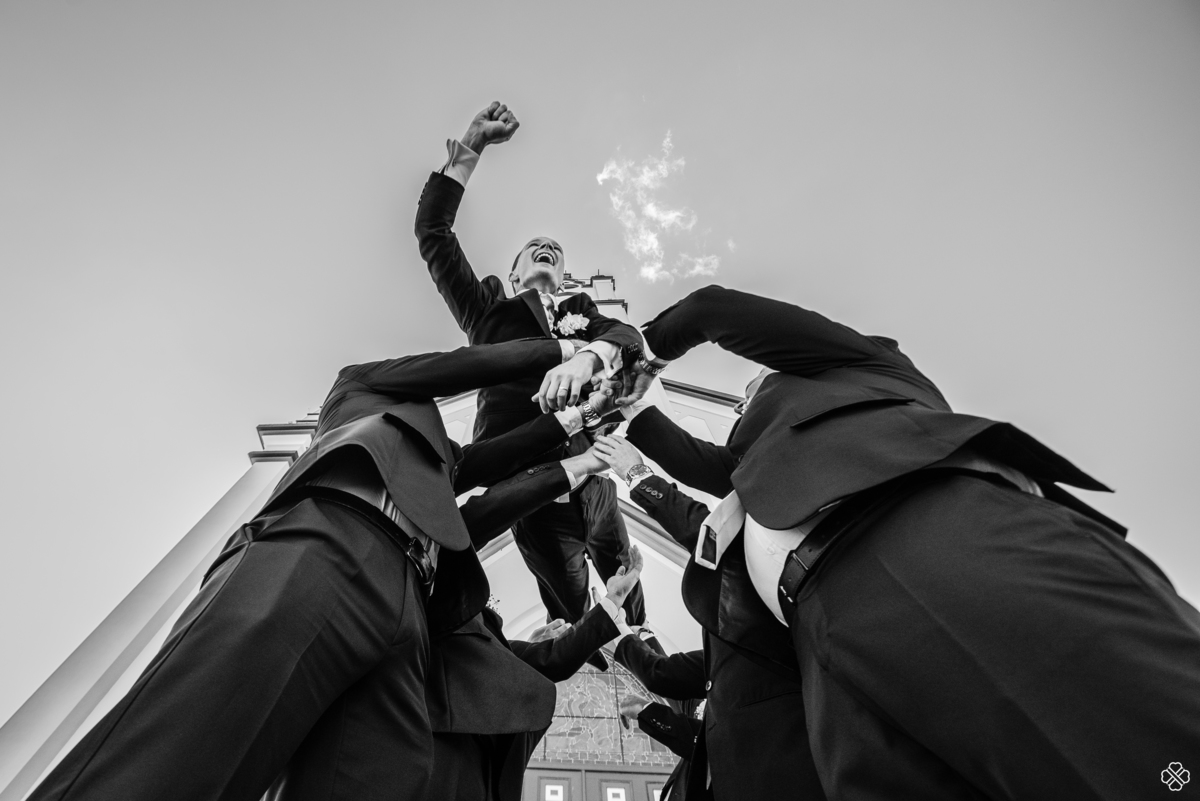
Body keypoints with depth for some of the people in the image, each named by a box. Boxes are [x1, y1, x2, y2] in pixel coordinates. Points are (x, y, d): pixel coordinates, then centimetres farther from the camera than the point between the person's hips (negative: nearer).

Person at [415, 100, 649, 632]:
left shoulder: (581, 312, 21)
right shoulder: (487, 309, 18)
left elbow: (628, 335, -1)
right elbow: (432, 232, 11)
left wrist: (586, 357, -24)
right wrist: (469, 148, 7)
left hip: (589, 467, 2)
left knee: (629, 602, 6)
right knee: (572, 617, 3)